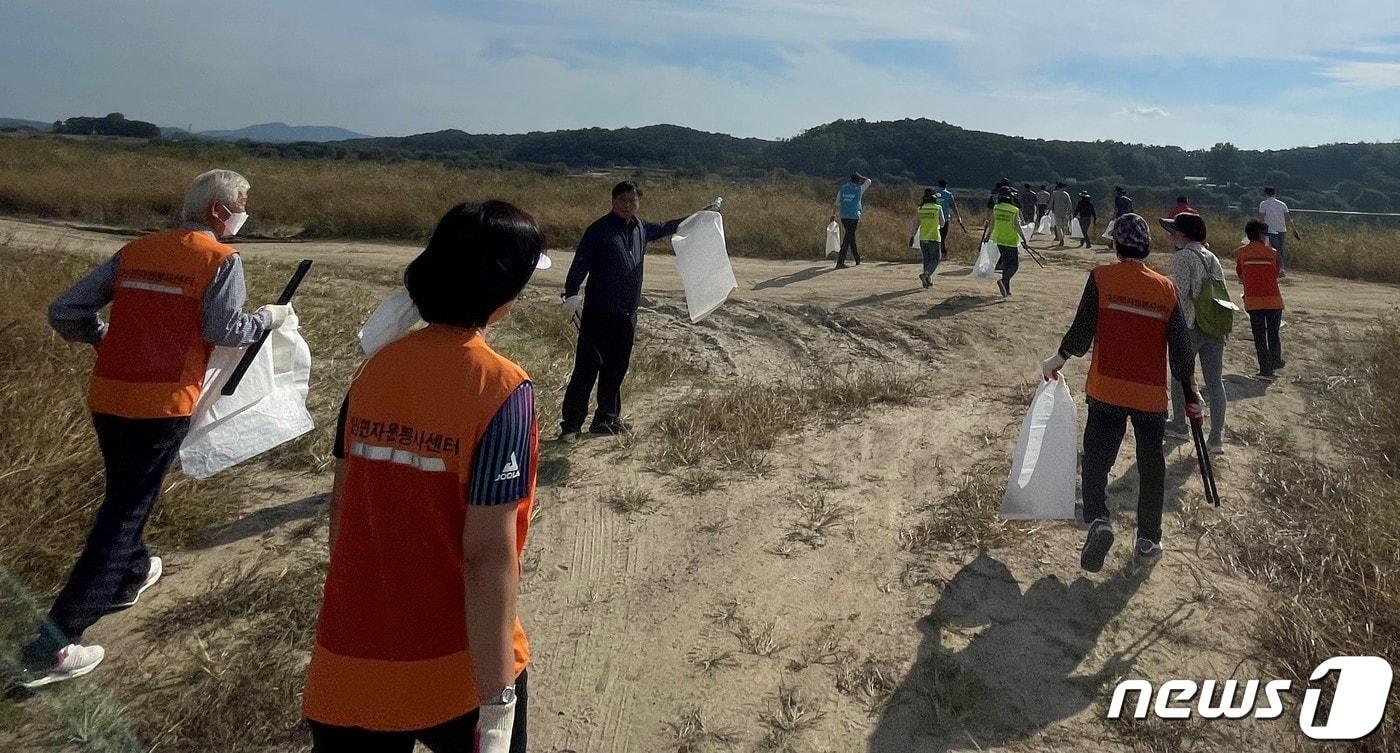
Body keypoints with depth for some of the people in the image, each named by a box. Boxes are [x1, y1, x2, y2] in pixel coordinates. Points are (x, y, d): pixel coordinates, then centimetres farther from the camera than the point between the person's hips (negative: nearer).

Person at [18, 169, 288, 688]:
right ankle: (51, 647, 1)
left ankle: (131, 574, 49)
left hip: (107, 396, 6)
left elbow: (63, 313, 8)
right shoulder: (221, 259, -5)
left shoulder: (134, 251, 12)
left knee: (125, 495, 28)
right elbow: (225, 330, -17)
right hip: (162, 403, -6)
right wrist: (268, 318, 1)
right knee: (123, 511, 1)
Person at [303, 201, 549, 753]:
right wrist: (496, 703, -16)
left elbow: (341, 506, 5)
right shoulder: (502, 389, -19)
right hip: (455, 668, -5)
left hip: (351, 659, 5)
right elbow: (487, 555, -21)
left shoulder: (376, 367, -2)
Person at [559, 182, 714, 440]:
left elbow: (666, 227, 32)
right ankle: (570, 425, -1)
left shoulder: (641, 229, 13)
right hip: (598, 313, -7)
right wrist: (571, 293, -29)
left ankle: (606, 419, 25)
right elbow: (580, 263, -15)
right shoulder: (599, 229, -8)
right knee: (587, 369, -6)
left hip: (627, 315, 7)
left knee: (616, 370, 13)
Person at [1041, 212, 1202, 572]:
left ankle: (1098, 521, -19)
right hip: (1153, 395, 2)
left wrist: (1056, 361, 7)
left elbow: (1081, 333, -10)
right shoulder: (1167, 289, 0)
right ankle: (1148, 542, 24)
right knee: (1151, 467, 15)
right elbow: (1181, 347, 1)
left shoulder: (1101, 278, -8)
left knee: (1096, 459, 5)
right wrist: (1191, 394, 11)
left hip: (1107, 391, -2)